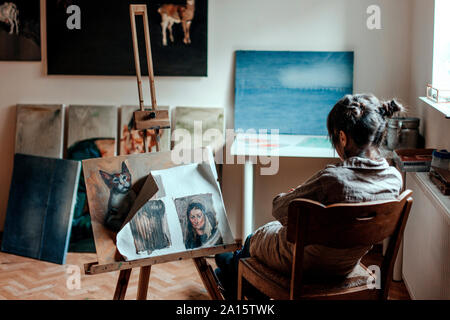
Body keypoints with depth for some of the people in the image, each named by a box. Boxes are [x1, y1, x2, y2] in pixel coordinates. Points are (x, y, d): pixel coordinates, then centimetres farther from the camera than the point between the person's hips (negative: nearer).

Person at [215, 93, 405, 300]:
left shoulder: (331, 179, -36)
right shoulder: (394, 178, -16)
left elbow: (279, 209, -21)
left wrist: (286, 195, 3)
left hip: (307, 264, -6)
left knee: (254, 240, 28)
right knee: (275, 227, 33)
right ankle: (233, 262, 56)